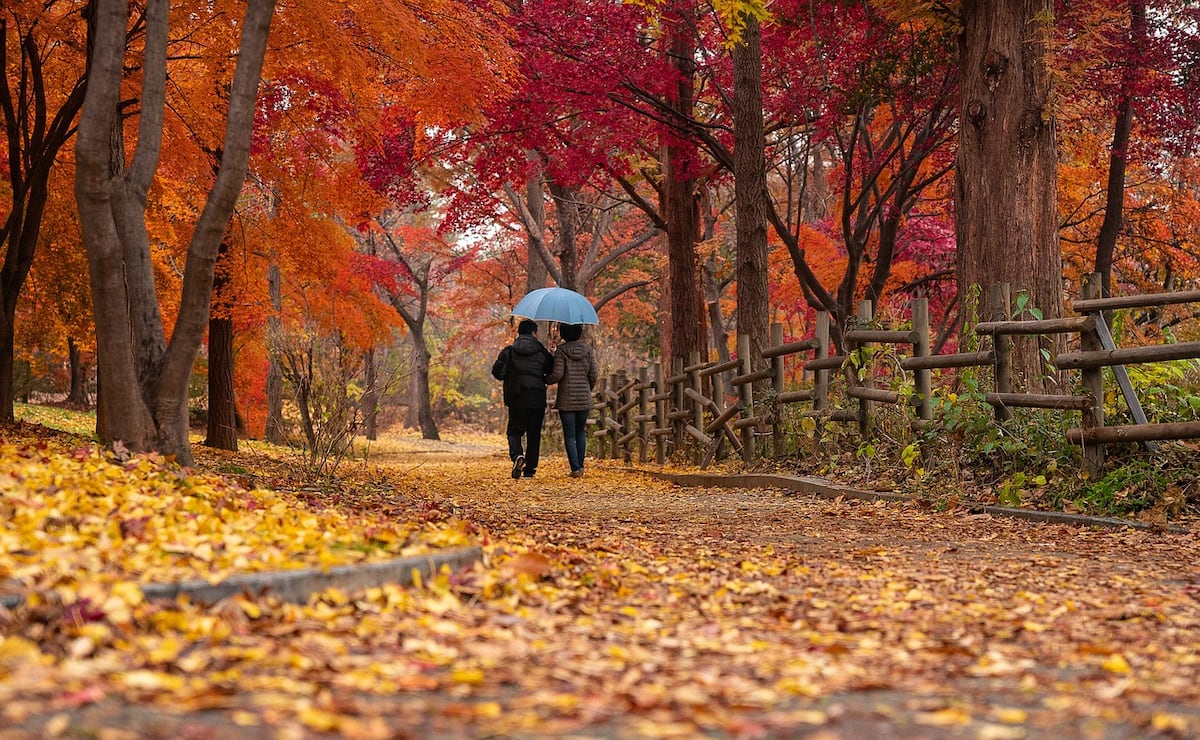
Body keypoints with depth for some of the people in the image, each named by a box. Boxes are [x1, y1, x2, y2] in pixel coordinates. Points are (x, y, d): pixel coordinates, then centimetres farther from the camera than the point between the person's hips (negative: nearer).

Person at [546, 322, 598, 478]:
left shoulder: (561, 351, -7)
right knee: (580, 432, 17)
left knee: (569, 436, 0)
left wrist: (545, 380, 6)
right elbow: (593, 376, 3)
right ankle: (580, 466, 14)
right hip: (584, 399, 4)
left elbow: (557, 374, -13)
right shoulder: (587, 351, 4)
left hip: (567, 399, -4)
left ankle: (575, 468, -7)